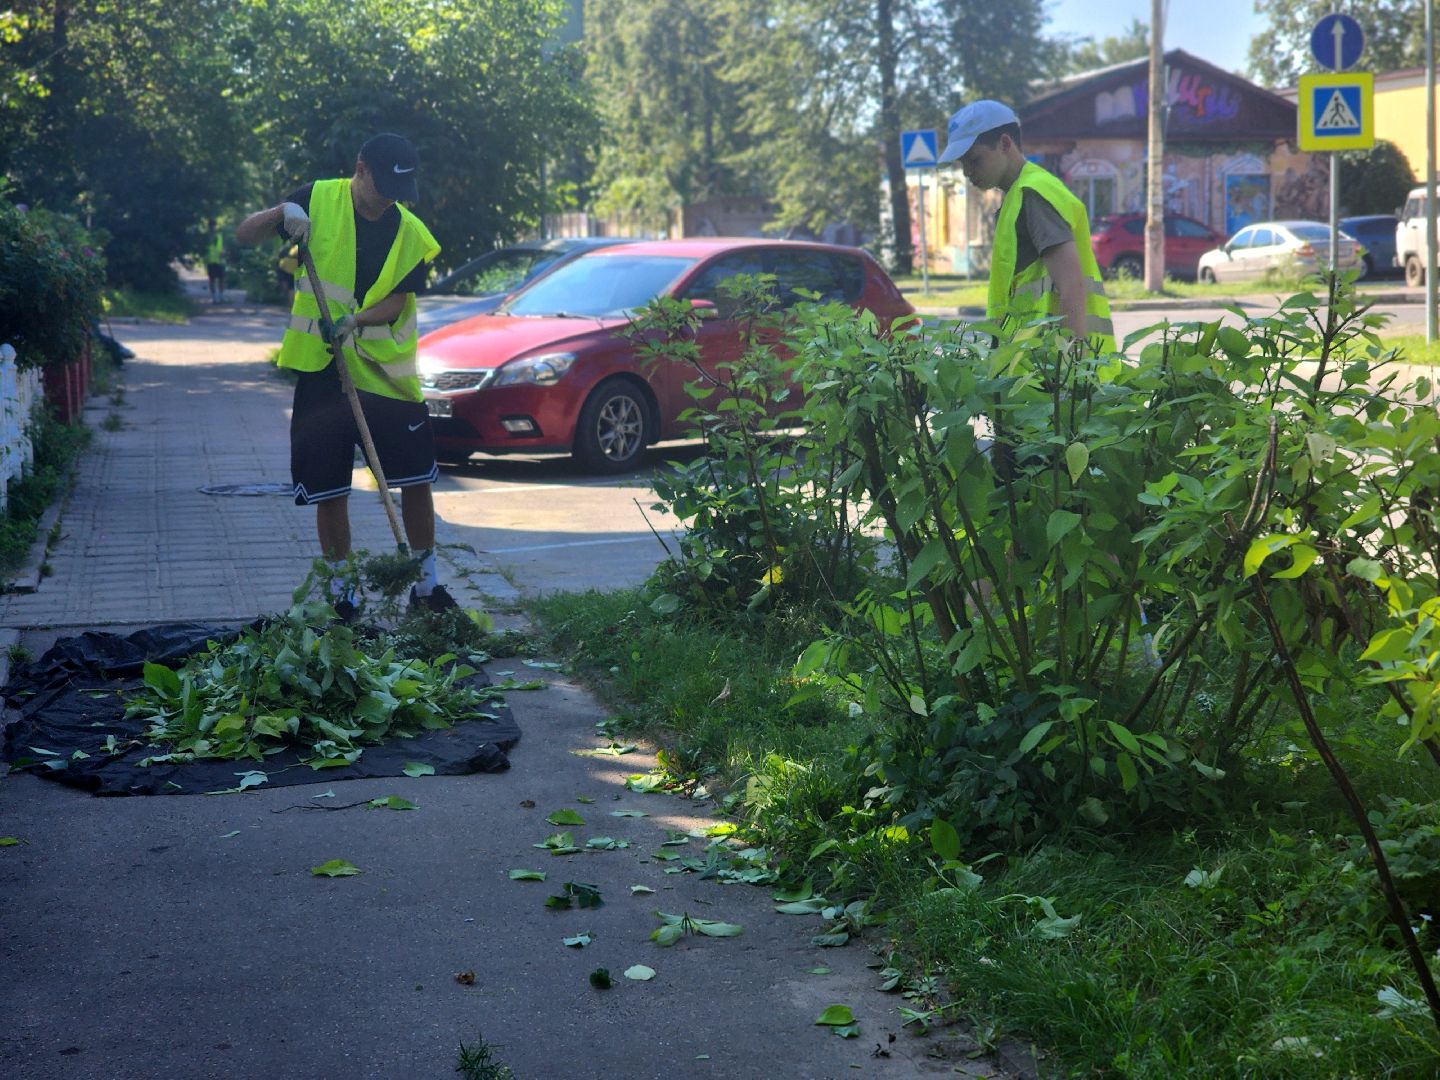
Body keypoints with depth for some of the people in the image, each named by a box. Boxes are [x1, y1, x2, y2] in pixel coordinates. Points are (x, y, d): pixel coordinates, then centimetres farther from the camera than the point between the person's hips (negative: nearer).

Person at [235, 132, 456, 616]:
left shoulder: (411, 234, 1)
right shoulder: (319, 200, 0)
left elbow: (398, 300, -5)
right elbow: (244, 235, 3)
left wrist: (355, 320, -25)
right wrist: (281, 214, -18)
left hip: (386, 371, 1)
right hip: (321, 371, -1)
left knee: (416, 480, 1)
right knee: (328, 489, 2)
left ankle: (427, 583, 17)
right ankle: (342, 593, 15)